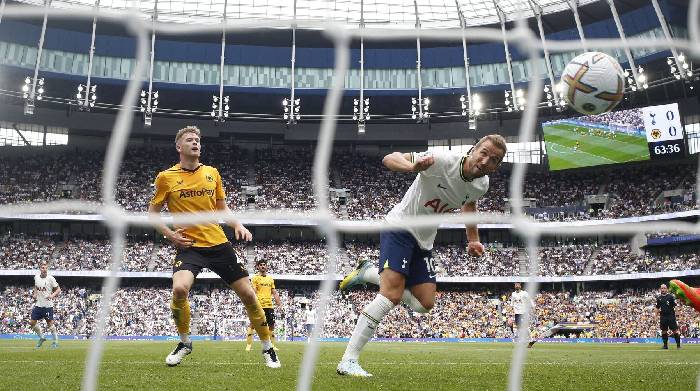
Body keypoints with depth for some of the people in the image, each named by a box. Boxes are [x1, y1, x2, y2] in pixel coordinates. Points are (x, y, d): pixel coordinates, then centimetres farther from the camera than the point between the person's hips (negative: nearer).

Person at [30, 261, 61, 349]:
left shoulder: (50, 279, -10)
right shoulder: (36, 277, 4)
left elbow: (58, 289, -3)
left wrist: (52, 295, -20)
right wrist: (34, 294, 7)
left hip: (48, 305, -5)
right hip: (38, 304, 5)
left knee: (50, 323, -2)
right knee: (32, 322, 4)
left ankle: (55, 341, 10)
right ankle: (42, 337, 24)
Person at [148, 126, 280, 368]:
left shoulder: (212, 173, 9)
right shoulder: (166, 177, 0)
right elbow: (152, 212, 9)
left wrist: (238, 225, 1)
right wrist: (170, 234, -7)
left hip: (219, 244, 3)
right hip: (189, 246, -2)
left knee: (248, 294, 0)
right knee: (179, 289, -28)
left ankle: (267, 348, 18)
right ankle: (185, 342, 1)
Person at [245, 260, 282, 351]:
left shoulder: (270, 279, 17)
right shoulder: (255, 278, 1)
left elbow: (274, 292, 19)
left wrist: (279, 303, 10)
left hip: (269, 305, 5)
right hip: (258, 305, -5)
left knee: (271, 325, 6)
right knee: (252, 324, -5)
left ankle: (272, 345, 15)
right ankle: (249, 345, 0)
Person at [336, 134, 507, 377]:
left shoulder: (481, 184, -3)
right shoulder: (443, 161, -25)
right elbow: (389, 159, -25)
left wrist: (473, 240, 14)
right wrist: (413, 166, -46)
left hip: (424, 241, 8)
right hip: (400, 228, -8)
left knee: (425, 304, 4)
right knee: (392, 295, -21)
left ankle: (368, 273, 20)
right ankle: (348, 361, -16)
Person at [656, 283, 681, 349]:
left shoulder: (670, 296, -1)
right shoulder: (659, 298, 10)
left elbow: (675, 306, -1)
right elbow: (657, 308, 17)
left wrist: (676, 314, -9)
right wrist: (656, 315, 8)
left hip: (671, 316, -3)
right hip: (663, 316, 3)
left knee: (675, 330, -4)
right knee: (664, 331, 6)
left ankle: (678, 344, 4)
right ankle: (665, 345, 14)